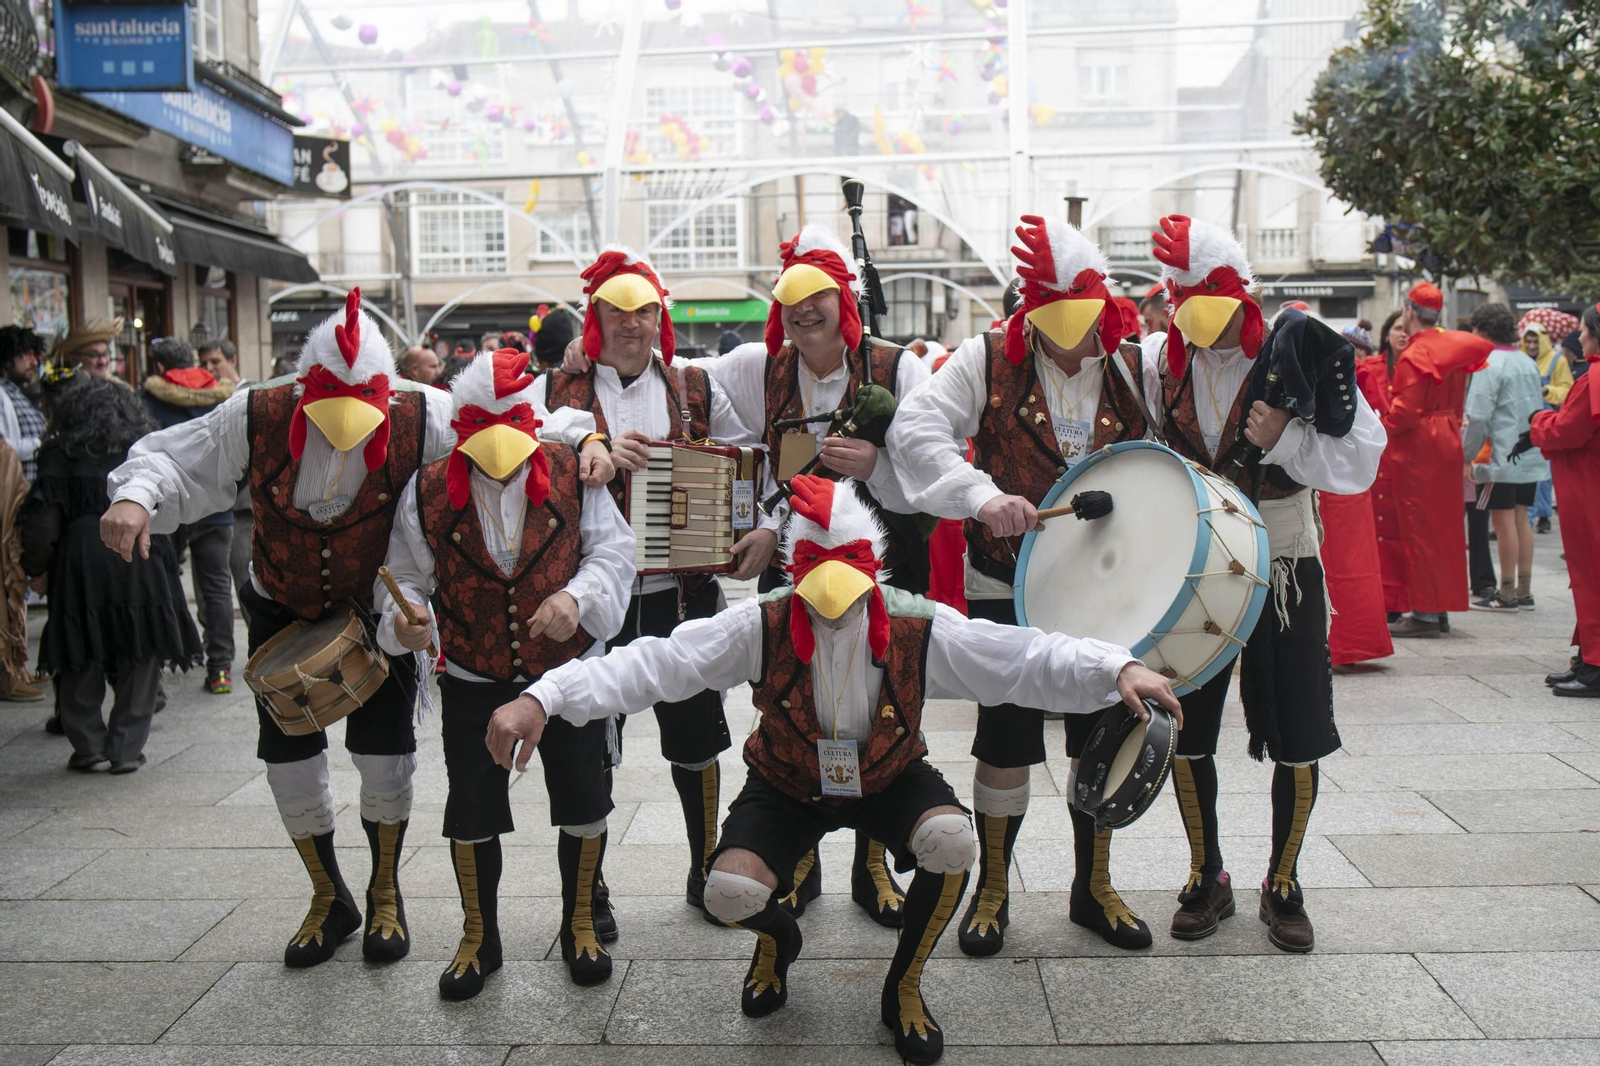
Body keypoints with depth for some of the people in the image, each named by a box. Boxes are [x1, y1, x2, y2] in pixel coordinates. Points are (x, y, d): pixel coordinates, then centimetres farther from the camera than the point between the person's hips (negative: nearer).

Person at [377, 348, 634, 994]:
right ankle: (478, 938, 29)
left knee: (584, 806, 5)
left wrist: (577, 596, -22)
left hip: (570, 671, 0)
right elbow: (406, 576, -1)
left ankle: (580, 924, 30)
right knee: (471, 814, 7)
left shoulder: (570, 473, -10)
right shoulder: (427, 491, -9)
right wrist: (407, 616, -23)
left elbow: (613, 549, -4)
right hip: (473, 681, 0)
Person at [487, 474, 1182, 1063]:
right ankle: (777, 940, 21)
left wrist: (1118, 669, -39)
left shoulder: (917, 629, -20)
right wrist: (541, 698, -41)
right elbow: (654, 663, -29)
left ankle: (903, 987, 1)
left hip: (889, 779, 0)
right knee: (729, 892, -24)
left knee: (952, 841, -30)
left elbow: (1029, 658, -22)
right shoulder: (762, 628, -23)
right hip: (786, 785, 0)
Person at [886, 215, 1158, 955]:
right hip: (1009, 587, -3)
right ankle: (993, 888, 25)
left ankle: (1094, 887, 32)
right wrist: (983, 496, -29)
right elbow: (914, 429, -16)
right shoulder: (989, 360, -6)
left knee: (1103, 738, 12)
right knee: (1006, 740, 4)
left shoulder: (1134, 371, 4)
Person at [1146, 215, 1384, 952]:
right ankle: (1206, 879, 27)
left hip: (1283, 572, -2)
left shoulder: (1301, 359, -9)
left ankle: (1283, 885, 26)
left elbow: (1360, 464, -13)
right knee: (1184, 736, 7)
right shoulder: (1159, 365, 0)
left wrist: (1281, 439, -26)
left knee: (1297, 744, 4)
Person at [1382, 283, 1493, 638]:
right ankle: (1440, 607, 19)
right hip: (1448, 443, 8)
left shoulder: (1415, 355, -15)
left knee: (1420, 528, -4)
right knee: (1442, 525, 12)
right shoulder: (1453, 348, 9)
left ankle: (1425, 614, -1)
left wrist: (1378, 431, -6)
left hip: (1419, 449, -8)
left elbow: (1404, 411, -19)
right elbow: (1456, 402, 13)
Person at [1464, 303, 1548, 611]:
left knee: (1503, 520, -3)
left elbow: (1479, 416, -17)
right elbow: (1538, 409, 19)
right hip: (1530, 455, 8)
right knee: (1520, 518, 12)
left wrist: (1467, 455, -9)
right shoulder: (1528, 362, 12)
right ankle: (1524, 591, 15)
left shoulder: (1490, 364, -13)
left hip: (1501, 456, -8)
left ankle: (1507, 594, 2)